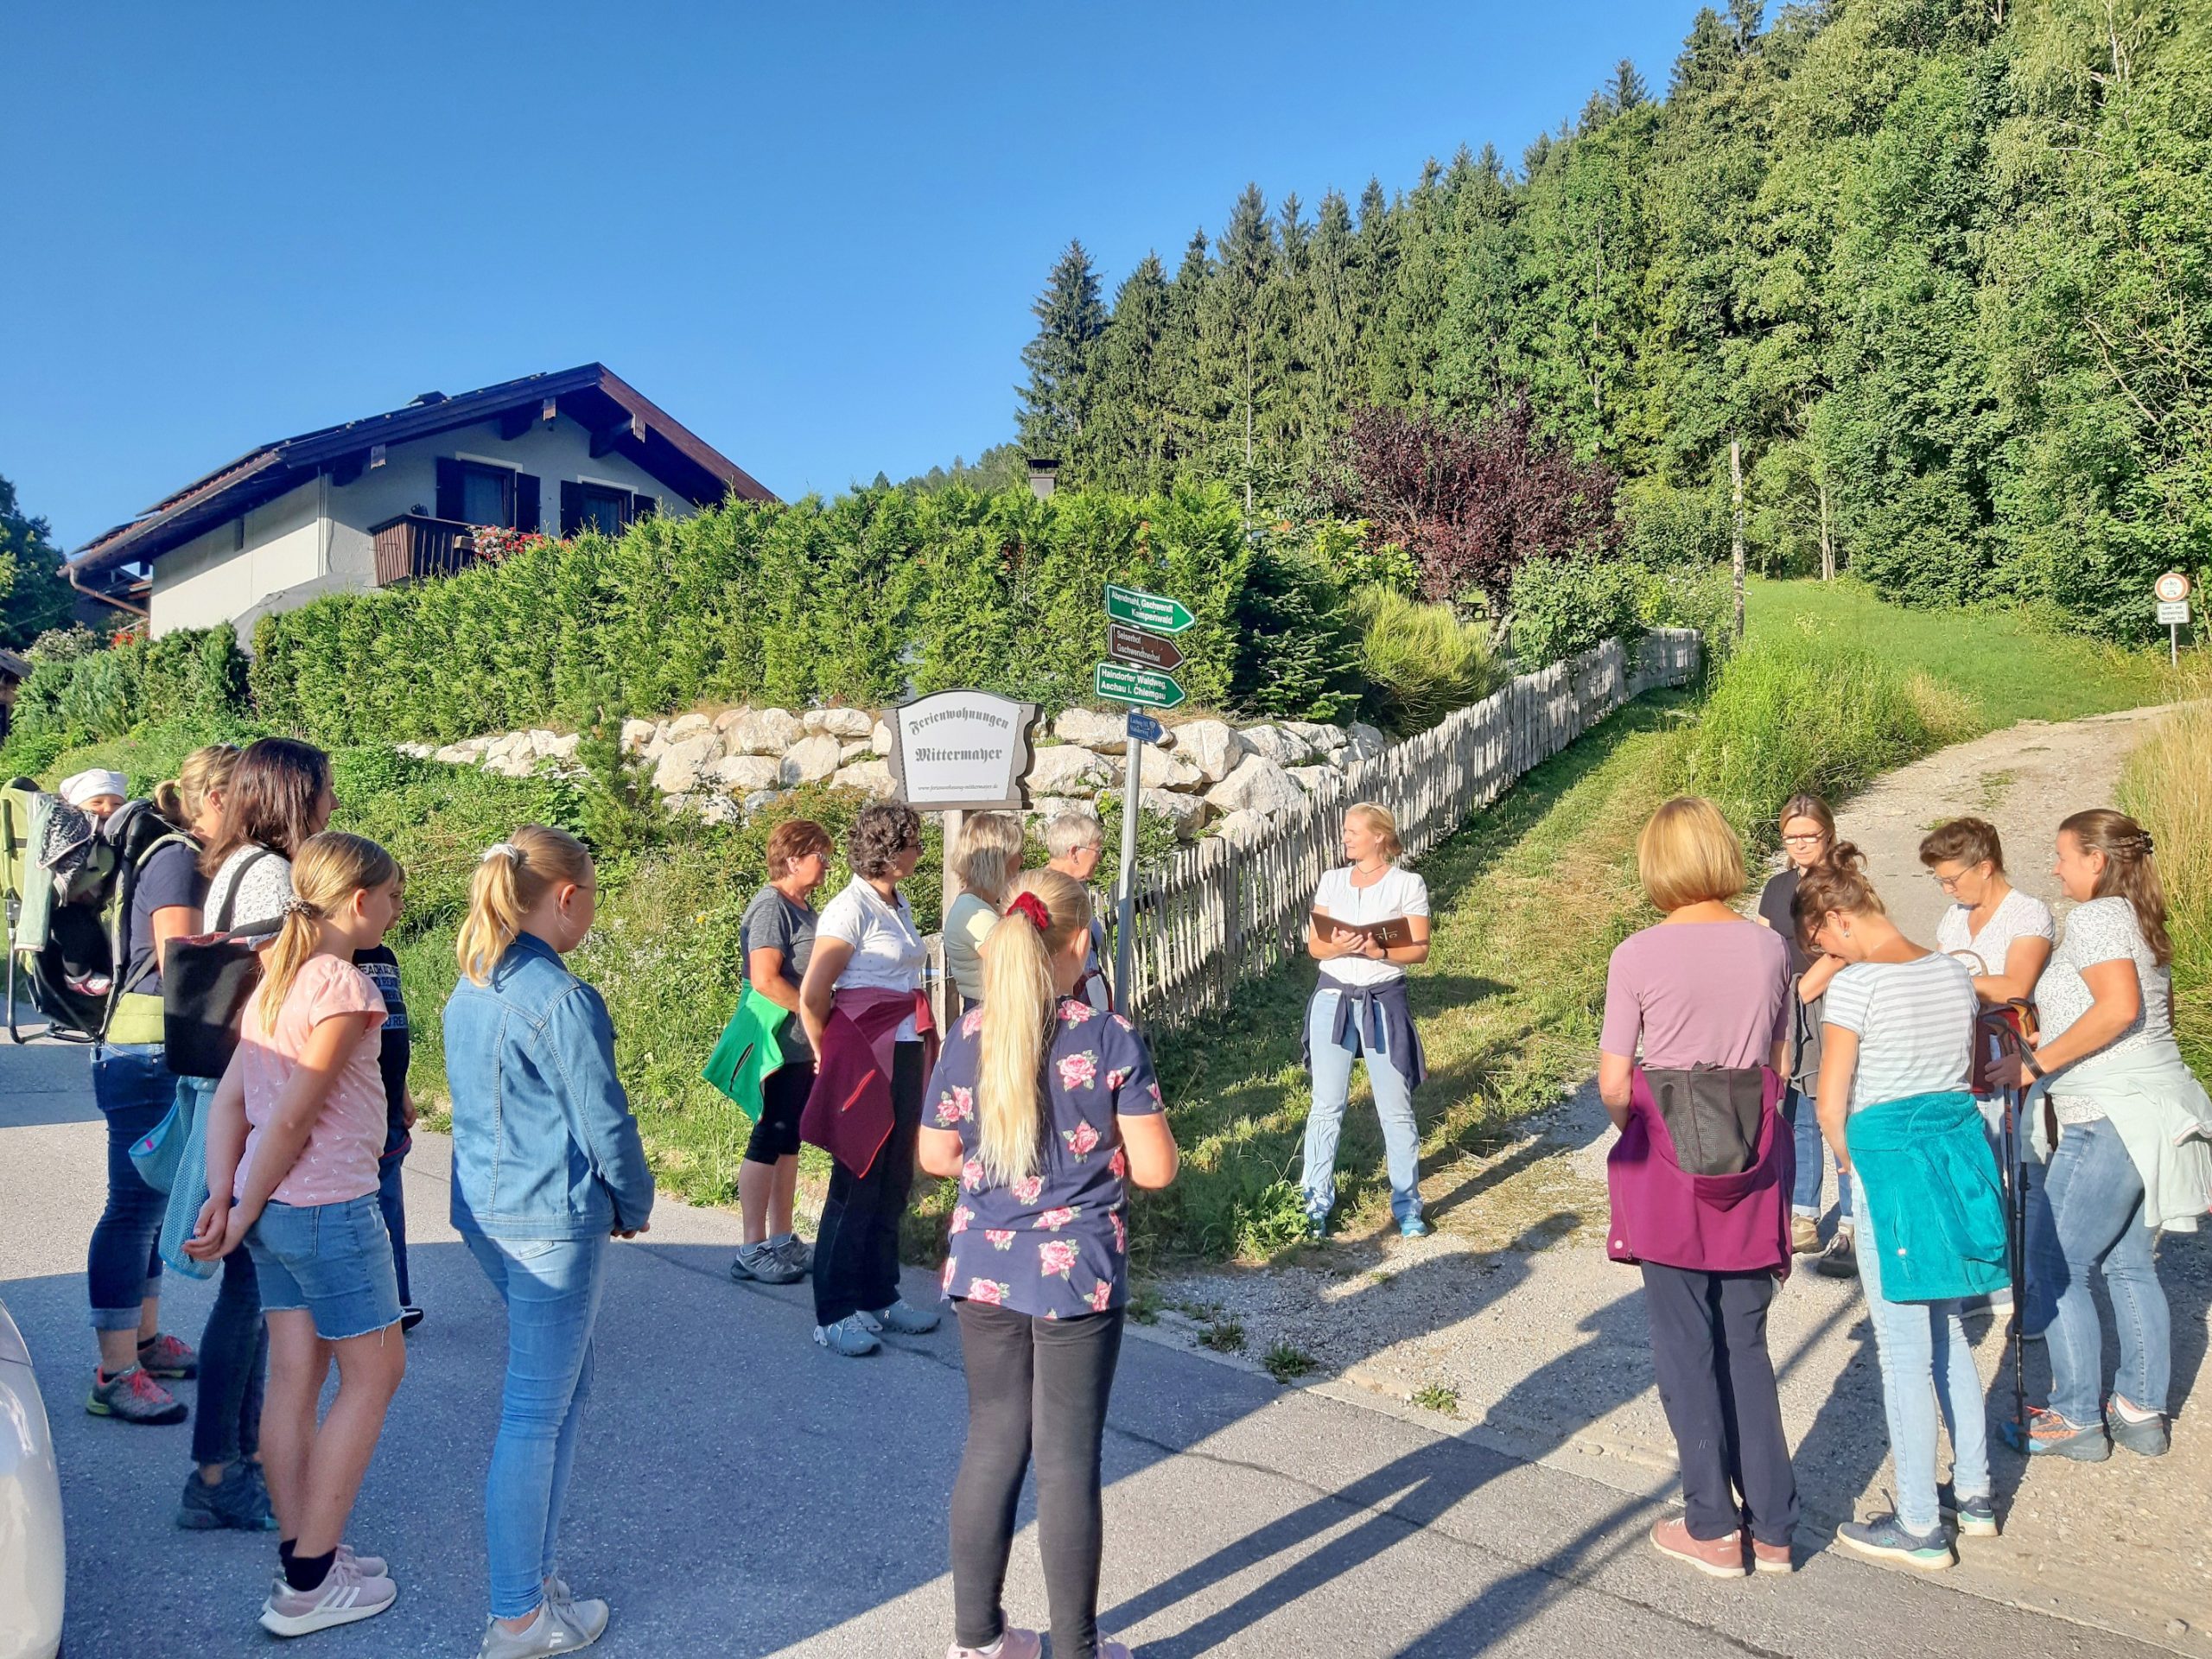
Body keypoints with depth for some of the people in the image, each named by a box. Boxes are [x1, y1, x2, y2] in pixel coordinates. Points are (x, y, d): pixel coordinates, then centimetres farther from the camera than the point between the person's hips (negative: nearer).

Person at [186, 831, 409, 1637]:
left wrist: (222, 1197, 0)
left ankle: (302, 1558, 25)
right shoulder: (342, 985, -18)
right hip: (329, 1207, -9)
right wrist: (244, 1217, -8)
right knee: (374, 1370, 4)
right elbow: (291, 1120, -19)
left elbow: (228, 1100, 6)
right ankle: (308, 1585, 10)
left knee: (294, 1377, 14)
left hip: (275, 1207, 9)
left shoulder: (277, 977, 10)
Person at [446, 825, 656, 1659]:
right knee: (536, 1415, 3)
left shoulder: (468, 991, 7)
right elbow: (604, 1121, -16)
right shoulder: (564, 1001, -20)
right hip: (554, 1222, -9)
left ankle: (537, 1568, 31)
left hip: (484, 1211, 9)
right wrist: (635, 1205, 2)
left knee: (565, 1384, 21)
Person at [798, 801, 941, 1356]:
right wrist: (828, 1057, -2)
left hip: (905, 1055, 8)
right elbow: (812, 997, -15)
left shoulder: (898, 905, 13)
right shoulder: (851, 908, -14)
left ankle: (880, 1297, 26)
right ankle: (833, 1316, 9)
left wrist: (923, 1051, 13)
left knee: (894, 1183, 14)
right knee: (856, 1185, -1)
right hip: (865, 1056, -8)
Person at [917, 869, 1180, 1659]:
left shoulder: (969, 1035, -3)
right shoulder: (1111, 1039, -13)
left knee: (992, 1444, 16)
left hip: (983, 1270, 4)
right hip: (1077, 1275, -3)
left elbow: (936, 1156, 5)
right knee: (1068, 1457, 8)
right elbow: (1155, 1169, -11)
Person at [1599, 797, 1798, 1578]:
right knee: (1746, 1344, 17)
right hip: (1755, 1163, 4)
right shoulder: (1769, 947, -2)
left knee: (1686, 1347, 9)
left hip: (1668, 1164, -4)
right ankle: (1771, 1525, 25)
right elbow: (1779, 1066, 5)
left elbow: (1613, 1085, -10)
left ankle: (1713, 1528, 20)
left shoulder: (1638, 956, -13)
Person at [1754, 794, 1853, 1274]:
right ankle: (1803, 1221, 20)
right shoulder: (1777, 887, 14)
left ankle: (1851, 1231, 3)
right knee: (1797, 1121, 11)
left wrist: (1798, 992, -8)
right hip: (1785, 1020, 6)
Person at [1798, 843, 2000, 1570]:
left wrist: (1850, 1162, 3)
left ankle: (1920, 1529, 14)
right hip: (1963, 1151, 7)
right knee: (1949, 1331, 21)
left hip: (1892, 1163, -7)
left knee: (1905, 1348, 3)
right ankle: (1975, 1495, 32)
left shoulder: (1855, 985, -16)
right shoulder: (1954, 972, 6)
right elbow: (1965, 1070, 13)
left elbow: (1831, 1101, -15)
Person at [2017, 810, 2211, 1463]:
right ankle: (2141, 1410, 24)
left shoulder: (2095, 917, -13)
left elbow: (2119, 1006, -26)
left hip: (2112, 1120, -10)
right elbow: (2153, 1013, 18)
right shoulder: (2138, 920, 16)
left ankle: (2077, 1419, 8)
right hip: (2155, 1109, 10)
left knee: (2056, 1268, 0)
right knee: (2130, 1265, 17)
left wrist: (2038, 1061, -21)